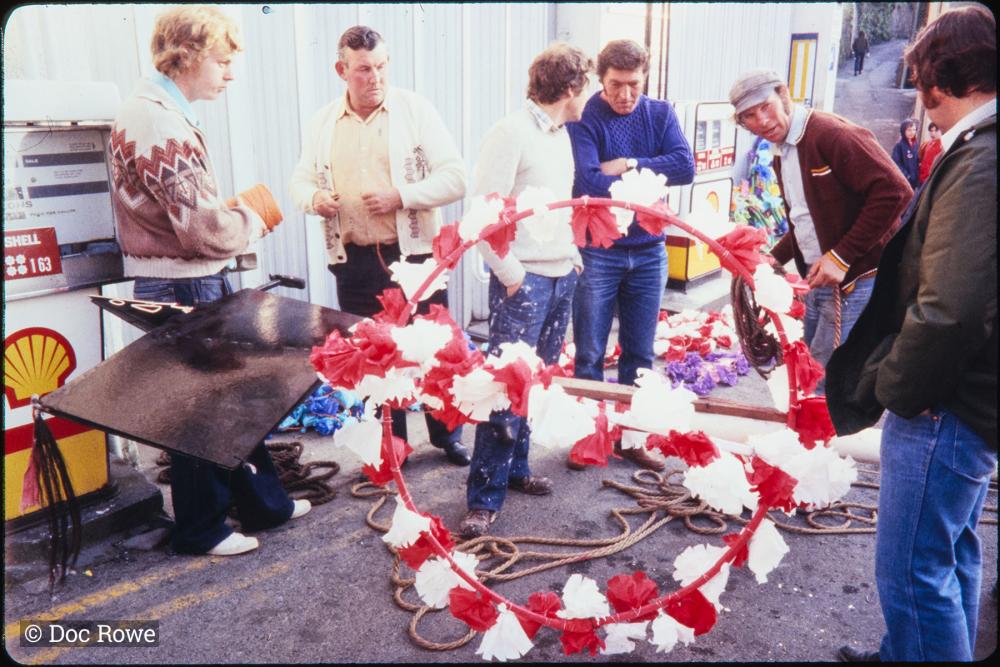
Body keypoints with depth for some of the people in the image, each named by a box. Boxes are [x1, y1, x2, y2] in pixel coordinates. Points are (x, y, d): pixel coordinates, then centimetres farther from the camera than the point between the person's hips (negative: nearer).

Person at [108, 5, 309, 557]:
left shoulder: (161, 113, 13)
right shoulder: (157, 121, -20)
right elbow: (205, 227, -25)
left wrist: (239, 213, 4)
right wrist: (253, 221, -6)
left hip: (198, 284, 10)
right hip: (182, 289, -10)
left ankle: (263, 502, 33)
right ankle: (200, 530, 23)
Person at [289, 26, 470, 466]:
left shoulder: (415, 110, -3)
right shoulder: (322, 124, 7)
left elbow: (455, 177, -7)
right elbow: (301, 180, 15)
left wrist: (401, 196, -18)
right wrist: (313, 199, -8)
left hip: (413, 255, -3)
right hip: (354, 262, 3)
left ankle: (448, 436, 27)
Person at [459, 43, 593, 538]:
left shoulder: (561, 134, 15)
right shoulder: (512, 133, -12)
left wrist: (573, 255, 13)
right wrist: (509, 272, -16)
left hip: (562, 276, 8)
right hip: (524, 280, -8)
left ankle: (514, 469, 25)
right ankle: (485, 498, 0)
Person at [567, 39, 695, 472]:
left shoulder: (660, 114, 4)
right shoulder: (584, 119, -9)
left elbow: (685, 167, -10)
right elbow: (586, 183, -24)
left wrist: (628, 166, -17)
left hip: (649, 252, 4)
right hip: (596, 252, -4)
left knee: (640, 354, 12)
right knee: (589, 354, 5)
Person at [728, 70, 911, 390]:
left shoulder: (831, 134, -17)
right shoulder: (781, 155, 13)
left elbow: (895, 192, -24)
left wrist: (842, 256, -23)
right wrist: (775, 258, 9)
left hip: (857, 280, -9)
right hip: (820, 280, 9)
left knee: (828, 383, -4)